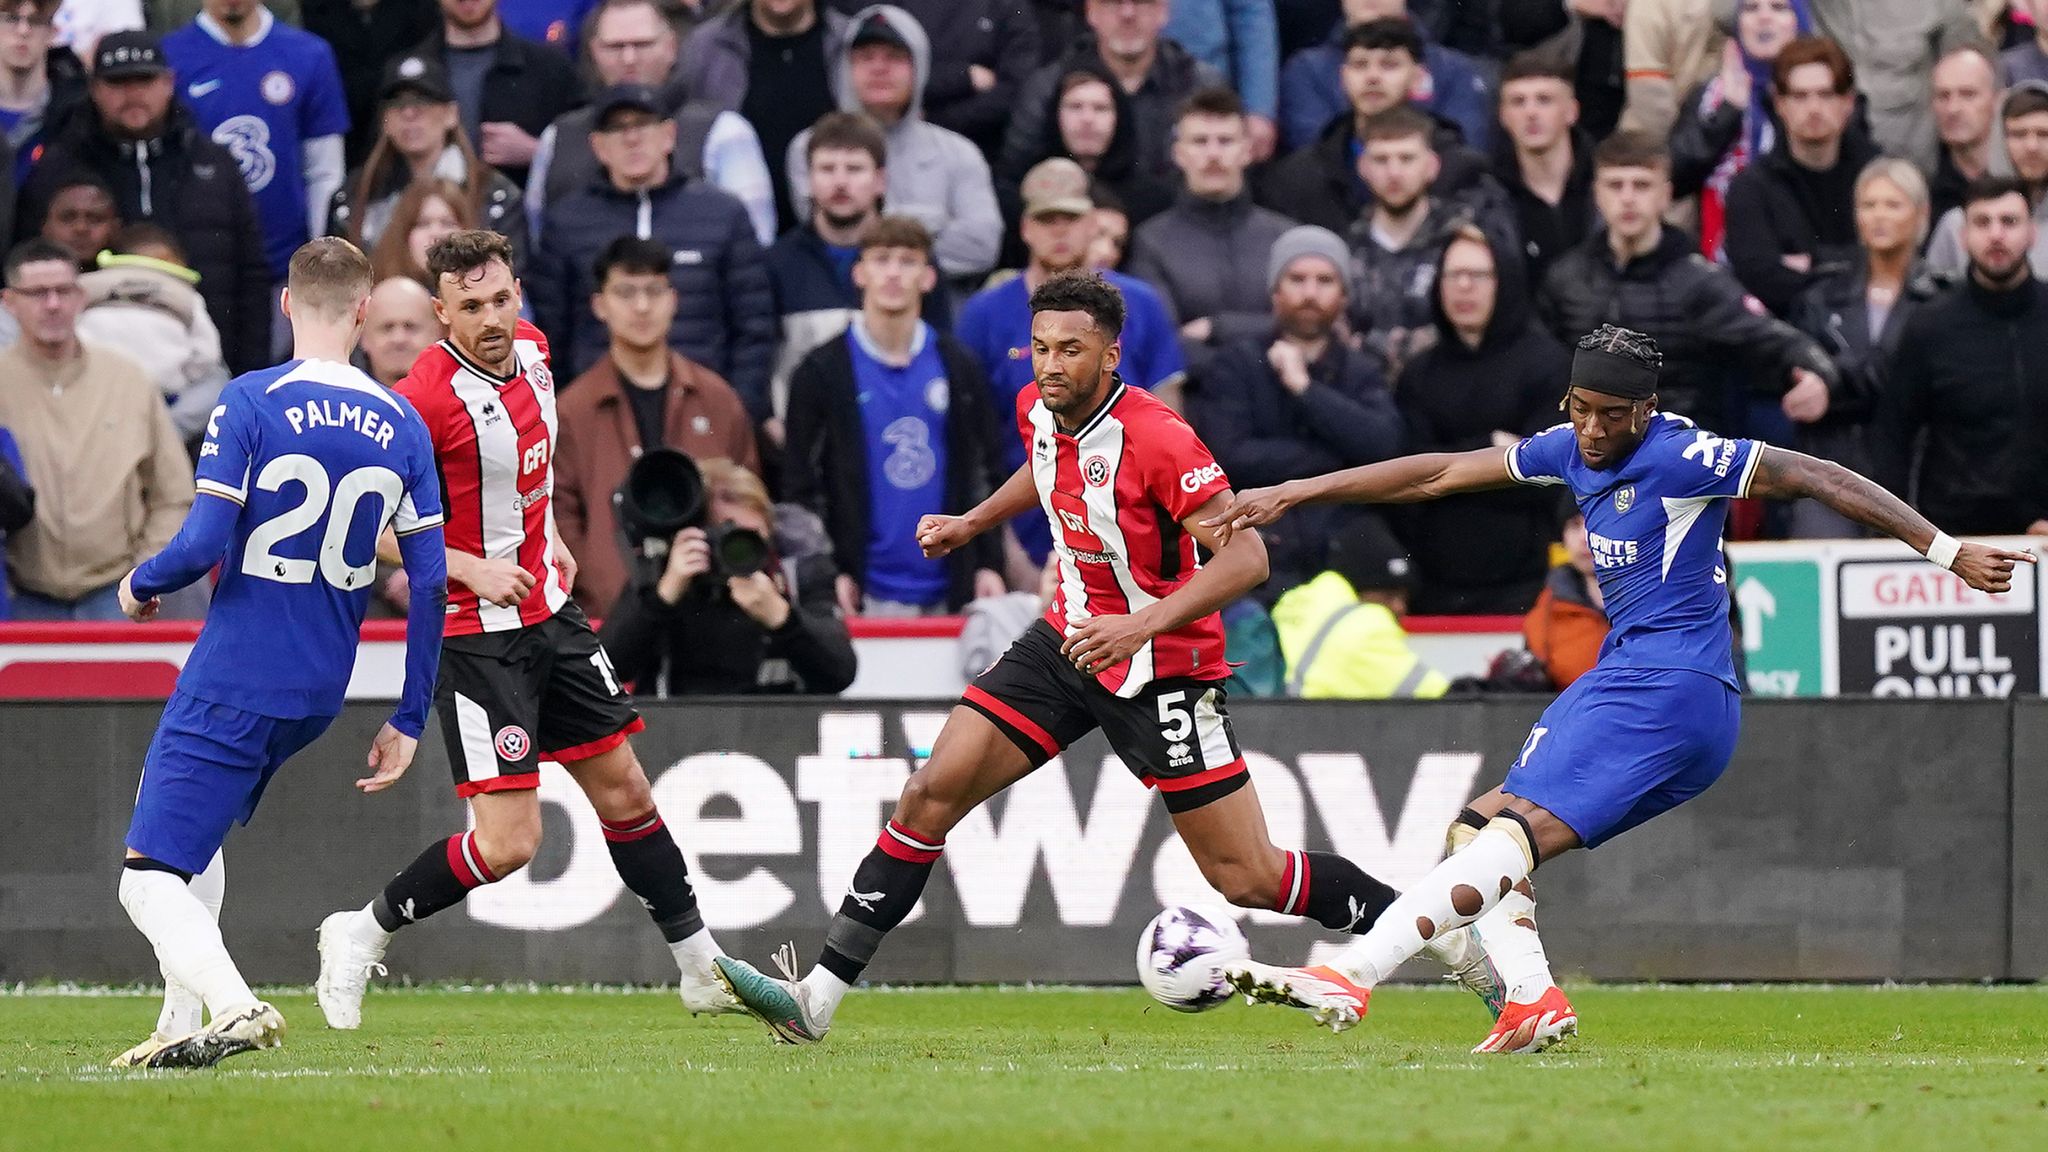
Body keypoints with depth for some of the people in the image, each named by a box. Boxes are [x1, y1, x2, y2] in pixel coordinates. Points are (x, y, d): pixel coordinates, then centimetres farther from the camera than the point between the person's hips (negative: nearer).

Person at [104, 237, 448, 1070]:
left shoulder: (249, 403, -12)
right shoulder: (402, 426, 3)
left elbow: (204, 544, -19)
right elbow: (429, 581, 3)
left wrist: (141, 585, 4)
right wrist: (408, 722, 10)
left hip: (234, 682, -6)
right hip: (320, 693, 6)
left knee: (151, 881, -6)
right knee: (195, 828, 29)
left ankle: (233, 1007, -31)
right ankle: (181, 1025, 28)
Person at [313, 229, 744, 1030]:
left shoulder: (530, 349, 2)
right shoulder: (426, 398, -23)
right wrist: (470, 567, -23)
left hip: (551, 613, 8)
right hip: (476, 634, -8)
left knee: (624, 791, 13)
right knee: (507, 842, -12)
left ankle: (704, 969, 24)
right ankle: (362, 936, 7)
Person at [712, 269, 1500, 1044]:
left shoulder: (1157, 439, -25)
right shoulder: (1038, 409, -2)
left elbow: (1245, 556, -28)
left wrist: (1143, 626, -36)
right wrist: (973, 523, 21)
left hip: (1161, 668, -7)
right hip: (1070, 640, 7)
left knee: (1248, 880, -5)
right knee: (931, 793, -5)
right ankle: (816, 999, -2)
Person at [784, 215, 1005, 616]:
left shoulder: (958, 368, 10)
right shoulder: (821, 372, 2)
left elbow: (987, 473, 13)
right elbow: (799, 485, 2)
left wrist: (990, 564, 4)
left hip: (947, 590, 3)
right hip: (867, 594, -2)